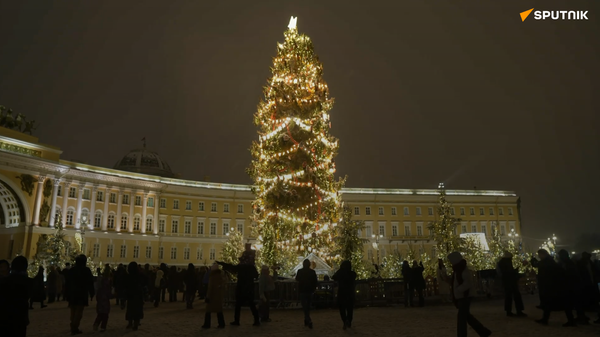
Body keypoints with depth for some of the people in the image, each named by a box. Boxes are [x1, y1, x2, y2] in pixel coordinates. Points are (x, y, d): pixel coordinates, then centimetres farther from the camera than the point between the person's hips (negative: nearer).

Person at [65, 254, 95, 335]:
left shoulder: (71, 270, 7)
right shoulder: (86, 270, -7)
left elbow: (67, 283, 9)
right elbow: (90, 283, -7)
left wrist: (68, 295, 13)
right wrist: (92, 293, 1)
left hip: (72, 294, 5)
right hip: (82, 294, -5)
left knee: (73, 311, 13)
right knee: (79, 311, -2)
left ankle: (73, 328, 15)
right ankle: (75, 328, -7)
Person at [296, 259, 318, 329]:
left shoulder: (300, 271, -10)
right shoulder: (312, 272, -4)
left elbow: (297, 279, 7)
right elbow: (315, 282, 2)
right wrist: (313, 289, 14)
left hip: (302, 291, -3)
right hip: (310, 291, 3)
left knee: (305, 307, -3)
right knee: (308, 306, 18)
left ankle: (309, 321, -17)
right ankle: (306, 320, 25)